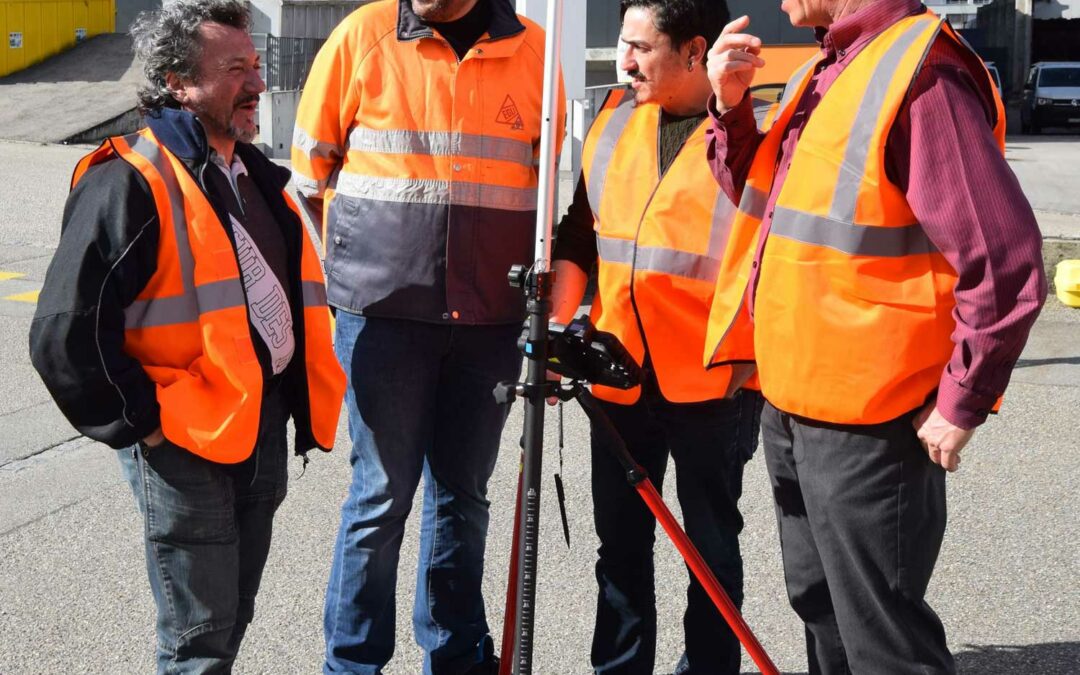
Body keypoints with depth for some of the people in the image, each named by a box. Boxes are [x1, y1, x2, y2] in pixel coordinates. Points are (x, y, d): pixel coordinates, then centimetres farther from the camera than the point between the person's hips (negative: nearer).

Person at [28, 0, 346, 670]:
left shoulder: (259, 177, 13)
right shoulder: (130, 182, -14)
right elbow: (66, 329, -19)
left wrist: (302, 400, 16)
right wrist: (139, 422, -14)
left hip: (265, 429, 8)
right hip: (184, 440, -8)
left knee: (233, 616, 18)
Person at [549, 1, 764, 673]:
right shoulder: (615, 118, 8)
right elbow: (580, 234, 13)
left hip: (714, 381, -5)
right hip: (619, 374, 5)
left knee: (711, 546, 9)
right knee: (620, 543, 13)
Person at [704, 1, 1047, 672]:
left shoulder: (919, 74, -19)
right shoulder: (823, 75, 9)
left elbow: (1006, 264, -22)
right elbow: (761, 199, 21)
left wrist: (961, 403, -17)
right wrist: (731, 108, 4)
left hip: (864, 424, -9)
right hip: (790, 407, 9)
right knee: (821, 605, 21)